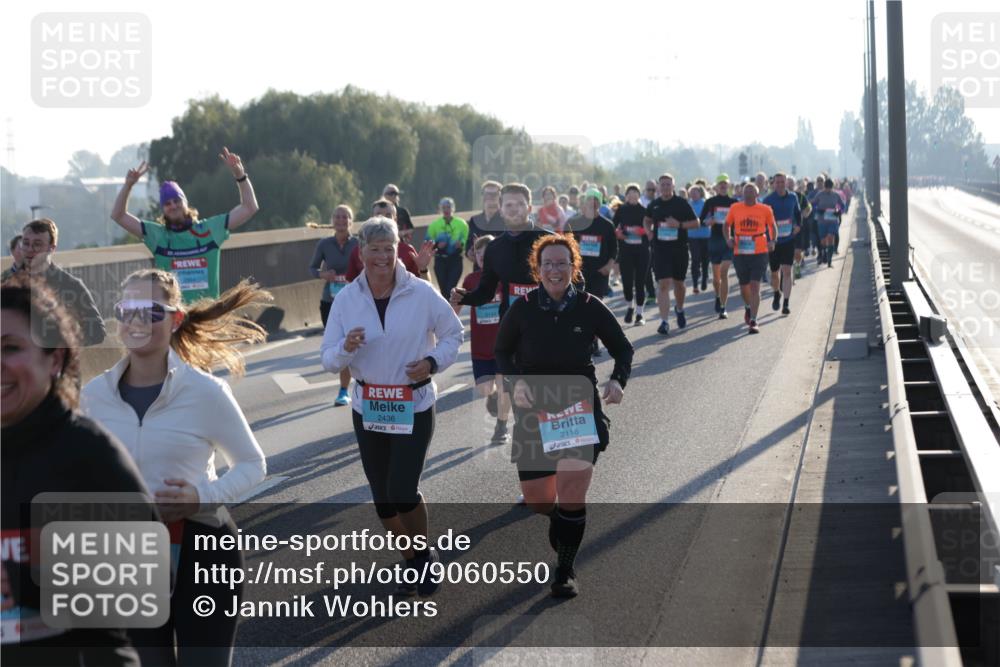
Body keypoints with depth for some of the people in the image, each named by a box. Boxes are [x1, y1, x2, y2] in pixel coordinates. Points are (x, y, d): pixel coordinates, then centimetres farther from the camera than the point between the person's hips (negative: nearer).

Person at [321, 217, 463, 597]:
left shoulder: (421, 294, -8)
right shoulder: (346, 299, -3)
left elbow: (453, 334, 6)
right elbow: (329, 359, 0)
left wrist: (433, 361, -12)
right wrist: (346, 347, -23)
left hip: (414, 407, -3)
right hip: (368, 409, 3)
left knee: (403, 491, -12)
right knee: (383, 498, 9)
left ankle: (425, 555, 14)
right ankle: (412, 562, 29)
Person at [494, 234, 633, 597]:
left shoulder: (589, 307, -6)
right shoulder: (522, 308, -5)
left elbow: (623, 348, 6)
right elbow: (502, 352, 6)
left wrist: (617, 380, -13)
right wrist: (515, 381, -13)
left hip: (581, 409, -1)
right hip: (534, 411, 1)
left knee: (572, 495, -9)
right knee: (537, 500, 6)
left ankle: (565, 571, 9)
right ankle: (559, 531, 43)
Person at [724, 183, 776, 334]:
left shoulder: (765, 210, 0)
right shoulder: (735, 208, 2)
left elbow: (772, 226, 13)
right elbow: (727, 224, 16)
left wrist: (772, 242, -2)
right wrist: (728, 239, 0)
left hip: (759, 253, -2)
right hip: (740, 253, 2)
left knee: (755, 286, -11)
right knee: (744, 286, 15)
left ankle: (753, 321, -9)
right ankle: (748, 307, 47)